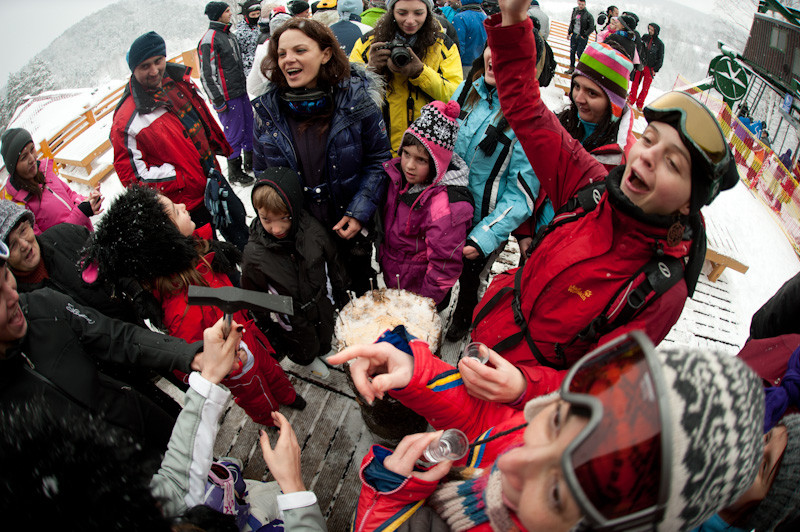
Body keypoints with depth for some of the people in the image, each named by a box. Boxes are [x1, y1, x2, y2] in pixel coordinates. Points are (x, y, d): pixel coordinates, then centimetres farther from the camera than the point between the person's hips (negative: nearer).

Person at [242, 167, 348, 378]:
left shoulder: (314, 231, -26)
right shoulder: (254, 254, -30)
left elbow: (334, 266, -6)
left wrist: (342, 294, 7)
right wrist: (268, 332, -3)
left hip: (323, 308, 2)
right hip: (292, 324, -2)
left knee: (326, 339, 32)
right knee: (305, 350, 27)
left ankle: (324, 351, 66)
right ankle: (309, 361, 62)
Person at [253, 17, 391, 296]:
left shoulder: (356, 98, -13)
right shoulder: (267, 109, -5)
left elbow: (379, 160, -7)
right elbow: (263, 175, 6)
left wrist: (359, 213, -16)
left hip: (352, 228, -1)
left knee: (360, 289, 21)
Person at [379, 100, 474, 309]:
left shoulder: (446, 208, -32)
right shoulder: (399, 175, -9)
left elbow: (444, 267, -24)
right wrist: (382, 255, 16)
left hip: (419, 294, -7)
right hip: (391, 280, 7)